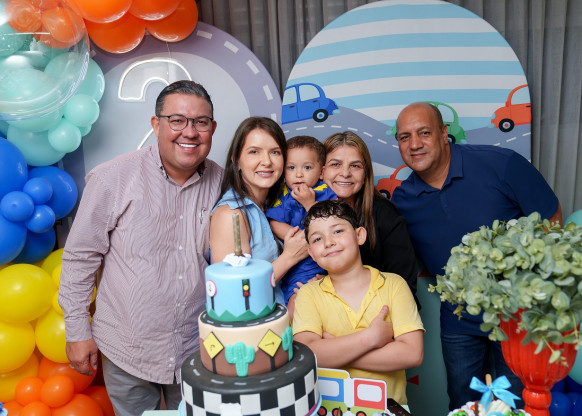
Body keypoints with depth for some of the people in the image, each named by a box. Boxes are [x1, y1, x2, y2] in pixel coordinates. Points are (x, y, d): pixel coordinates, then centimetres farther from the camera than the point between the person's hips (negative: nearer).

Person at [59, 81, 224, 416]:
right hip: (127, 351, -2)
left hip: (197, 348, 3)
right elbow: (80, 257, -6)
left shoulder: (221, 183, -3)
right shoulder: (114, 178, -13)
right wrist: (77, 331, -4)